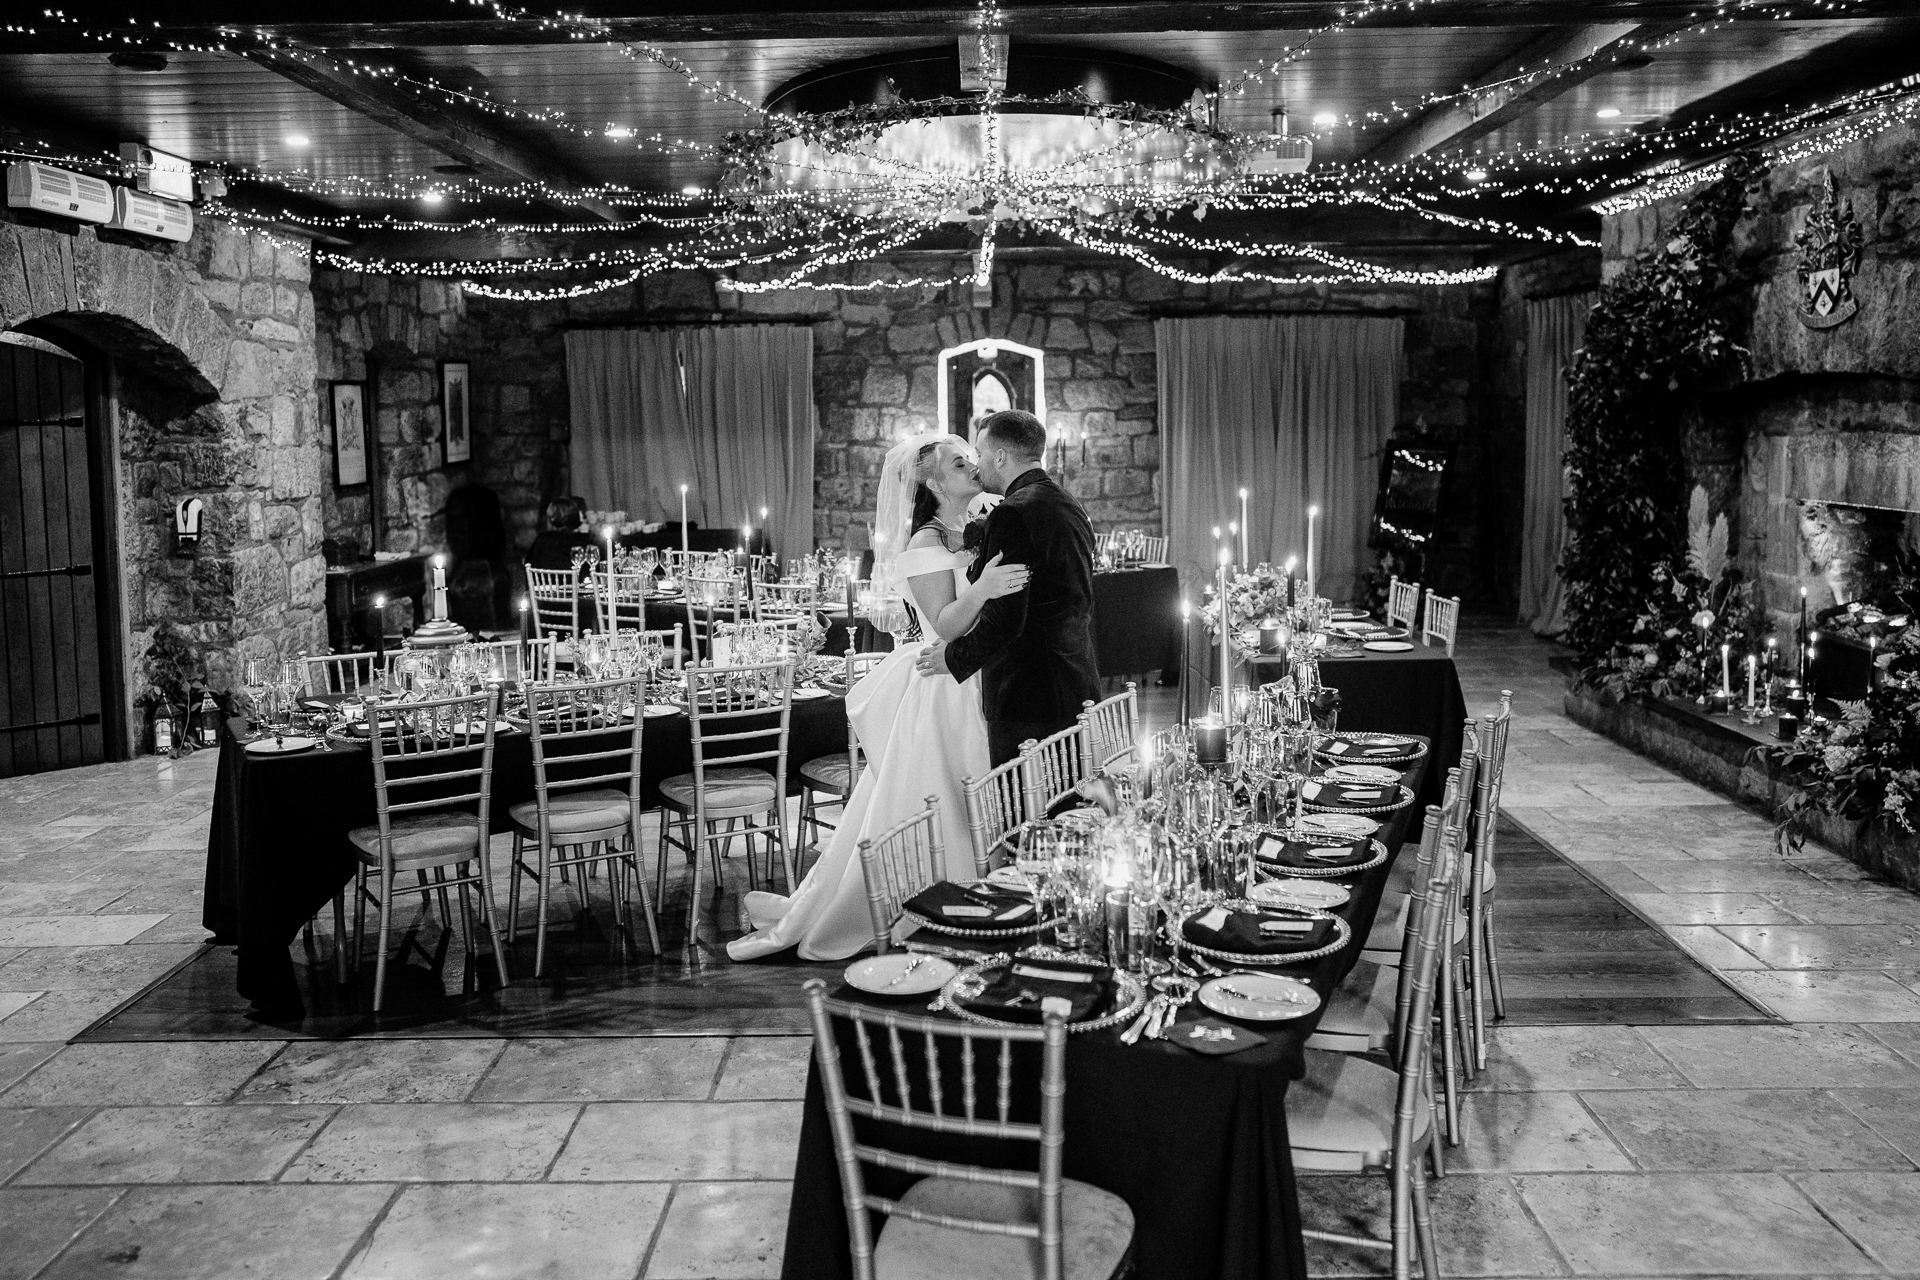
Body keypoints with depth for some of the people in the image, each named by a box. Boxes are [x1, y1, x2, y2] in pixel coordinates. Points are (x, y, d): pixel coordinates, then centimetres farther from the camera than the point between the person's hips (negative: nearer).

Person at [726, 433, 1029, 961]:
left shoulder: (972, 537, 12)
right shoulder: (926, 542, -13)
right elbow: (945, 626, -23)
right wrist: (980, 591, -38)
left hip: (974, 692, 8)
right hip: (940, 695, -8)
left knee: (966, 815, 9)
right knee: (913, 817, -4)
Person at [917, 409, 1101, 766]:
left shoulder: (1013, 514, -15)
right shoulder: (1071, 507, 13)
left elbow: (1004, 619, -21)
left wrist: (954, 657, -5)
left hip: (1028, 699, -9)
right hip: (1080, 692, 9)